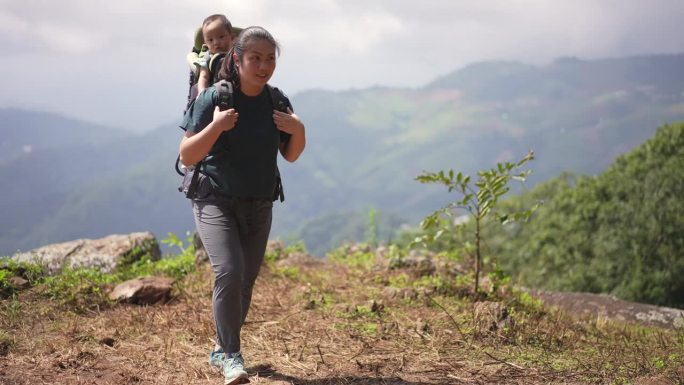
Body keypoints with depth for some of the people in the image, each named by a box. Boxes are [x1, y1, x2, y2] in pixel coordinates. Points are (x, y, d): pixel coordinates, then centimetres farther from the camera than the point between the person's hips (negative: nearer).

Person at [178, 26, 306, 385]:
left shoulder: (276, 102, 0)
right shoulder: (213, 98, -13)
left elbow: (290, 156, 10)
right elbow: (187, 156, -13)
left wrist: (297, 130, -10)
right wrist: (215, 126, -27)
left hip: (258, 206, 5)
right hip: (216, 200, -5)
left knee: (246, 281, 8)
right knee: (229, 271, -22)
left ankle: (221, 349, 27)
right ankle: (231, 355, -14)